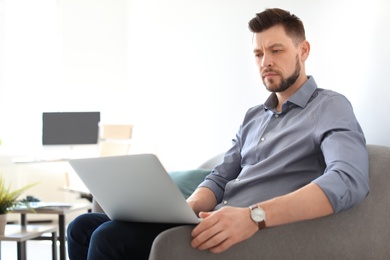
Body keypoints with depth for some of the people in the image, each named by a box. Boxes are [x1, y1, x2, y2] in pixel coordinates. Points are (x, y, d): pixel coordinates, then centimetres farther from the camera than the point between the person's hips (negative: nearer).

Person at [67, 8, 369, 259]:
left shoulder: (329, 108, -3)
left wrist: (254, 216, -36)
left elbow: (349, 180, -23)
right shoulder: (254, 117, 23)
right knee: (84, 226, -2)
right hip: (213, 226, 8)